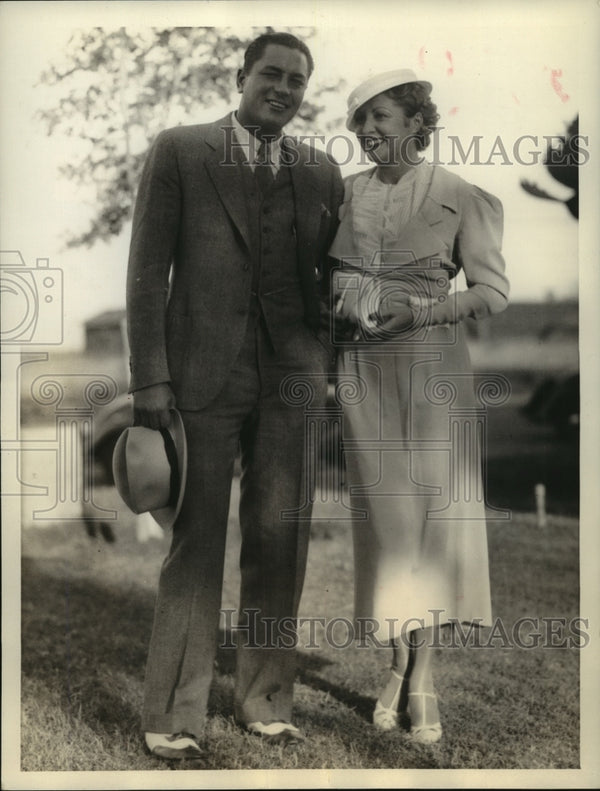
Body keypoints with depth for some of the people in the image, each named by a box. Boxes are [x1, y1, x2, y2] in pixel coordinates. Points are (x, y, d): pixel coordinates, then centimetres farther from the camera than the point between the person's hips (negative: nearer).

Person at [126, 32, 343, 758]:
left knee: (279, 541, 5)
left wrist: (333, 370, 6)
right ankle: (174, 713, 10)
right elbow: (148, 271, -1)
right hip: (205, 372, -3)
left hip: (291, 376, 3)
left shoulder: (321, 173, 12)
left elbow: (330, 276, 16)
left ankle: (264, 699, 18)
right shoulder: (178, 152, 3)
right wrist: (150, 381, -8)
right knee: (196, 545, 1)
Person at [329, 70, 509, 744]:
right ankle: (401, 662, 14)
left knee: (430, 507, -1)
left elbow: (493, 291, -2)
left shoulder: (458, 196, -1)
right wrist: (337, 301, -1)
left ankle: (422, 673, 7)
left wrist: (418, 310, -14)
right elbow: (325, 274, 19)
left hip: (429, 364, -2)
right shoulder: (346, 192, 9)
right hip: (361, 365, 3)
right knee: (382, 509, 3)